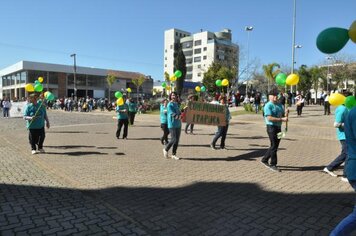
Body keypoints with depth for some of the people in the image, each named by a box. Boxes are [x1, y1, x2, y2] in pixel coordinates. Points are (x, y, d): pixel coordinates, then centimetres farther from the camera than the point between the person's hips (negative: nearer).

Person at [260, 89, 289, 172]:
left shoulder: (279, 105, 14)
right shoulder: (268, 106, -11)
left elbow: (284, 115, 16)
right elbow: (269, 118, -21)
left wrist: (286, 113, -7)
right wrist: (281, 119, -26)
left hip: (278, 127, 8)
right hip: (271, 127, -8)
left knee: (275, 146, 14)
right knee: (274, 146, -4)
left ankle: (264, 159, 28)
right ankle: (273, 165, 7)